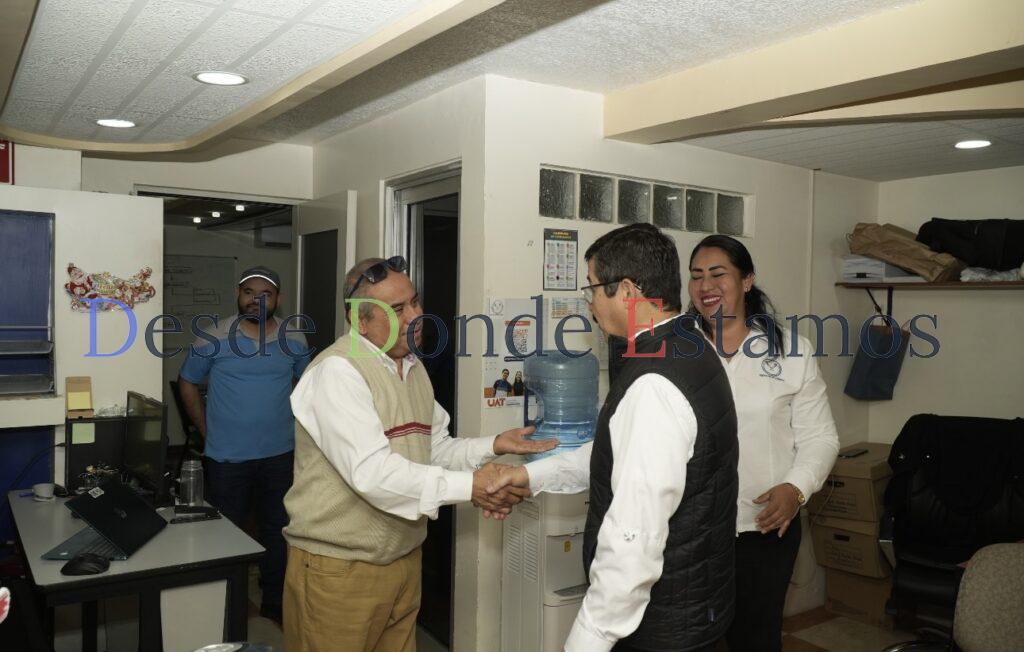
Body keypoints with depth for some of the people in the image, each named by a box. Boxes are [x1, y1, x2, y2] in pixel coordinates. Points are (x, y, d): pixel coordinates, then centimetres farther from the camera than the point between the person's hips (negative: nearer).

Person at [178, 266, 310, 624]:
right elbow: (187, 382, 4)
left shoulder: (294, 340, -1)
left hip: (280, 454, 2)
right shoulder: (213, 338, -7)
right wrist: (207, 430, 1)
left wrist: (295, 424, 7)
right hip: (227, 457, -2)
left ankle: (274, 603, 30)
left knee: (278, 530, 13)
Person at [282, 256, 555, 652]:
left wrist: (492, 446, -4)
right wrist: (468, 485, -26)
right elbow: (371, 471, -27)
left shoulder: (415, 370, 10)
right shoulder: (336, 371, -18)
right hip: (338, 570, -7)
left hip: (404, 560, 8)